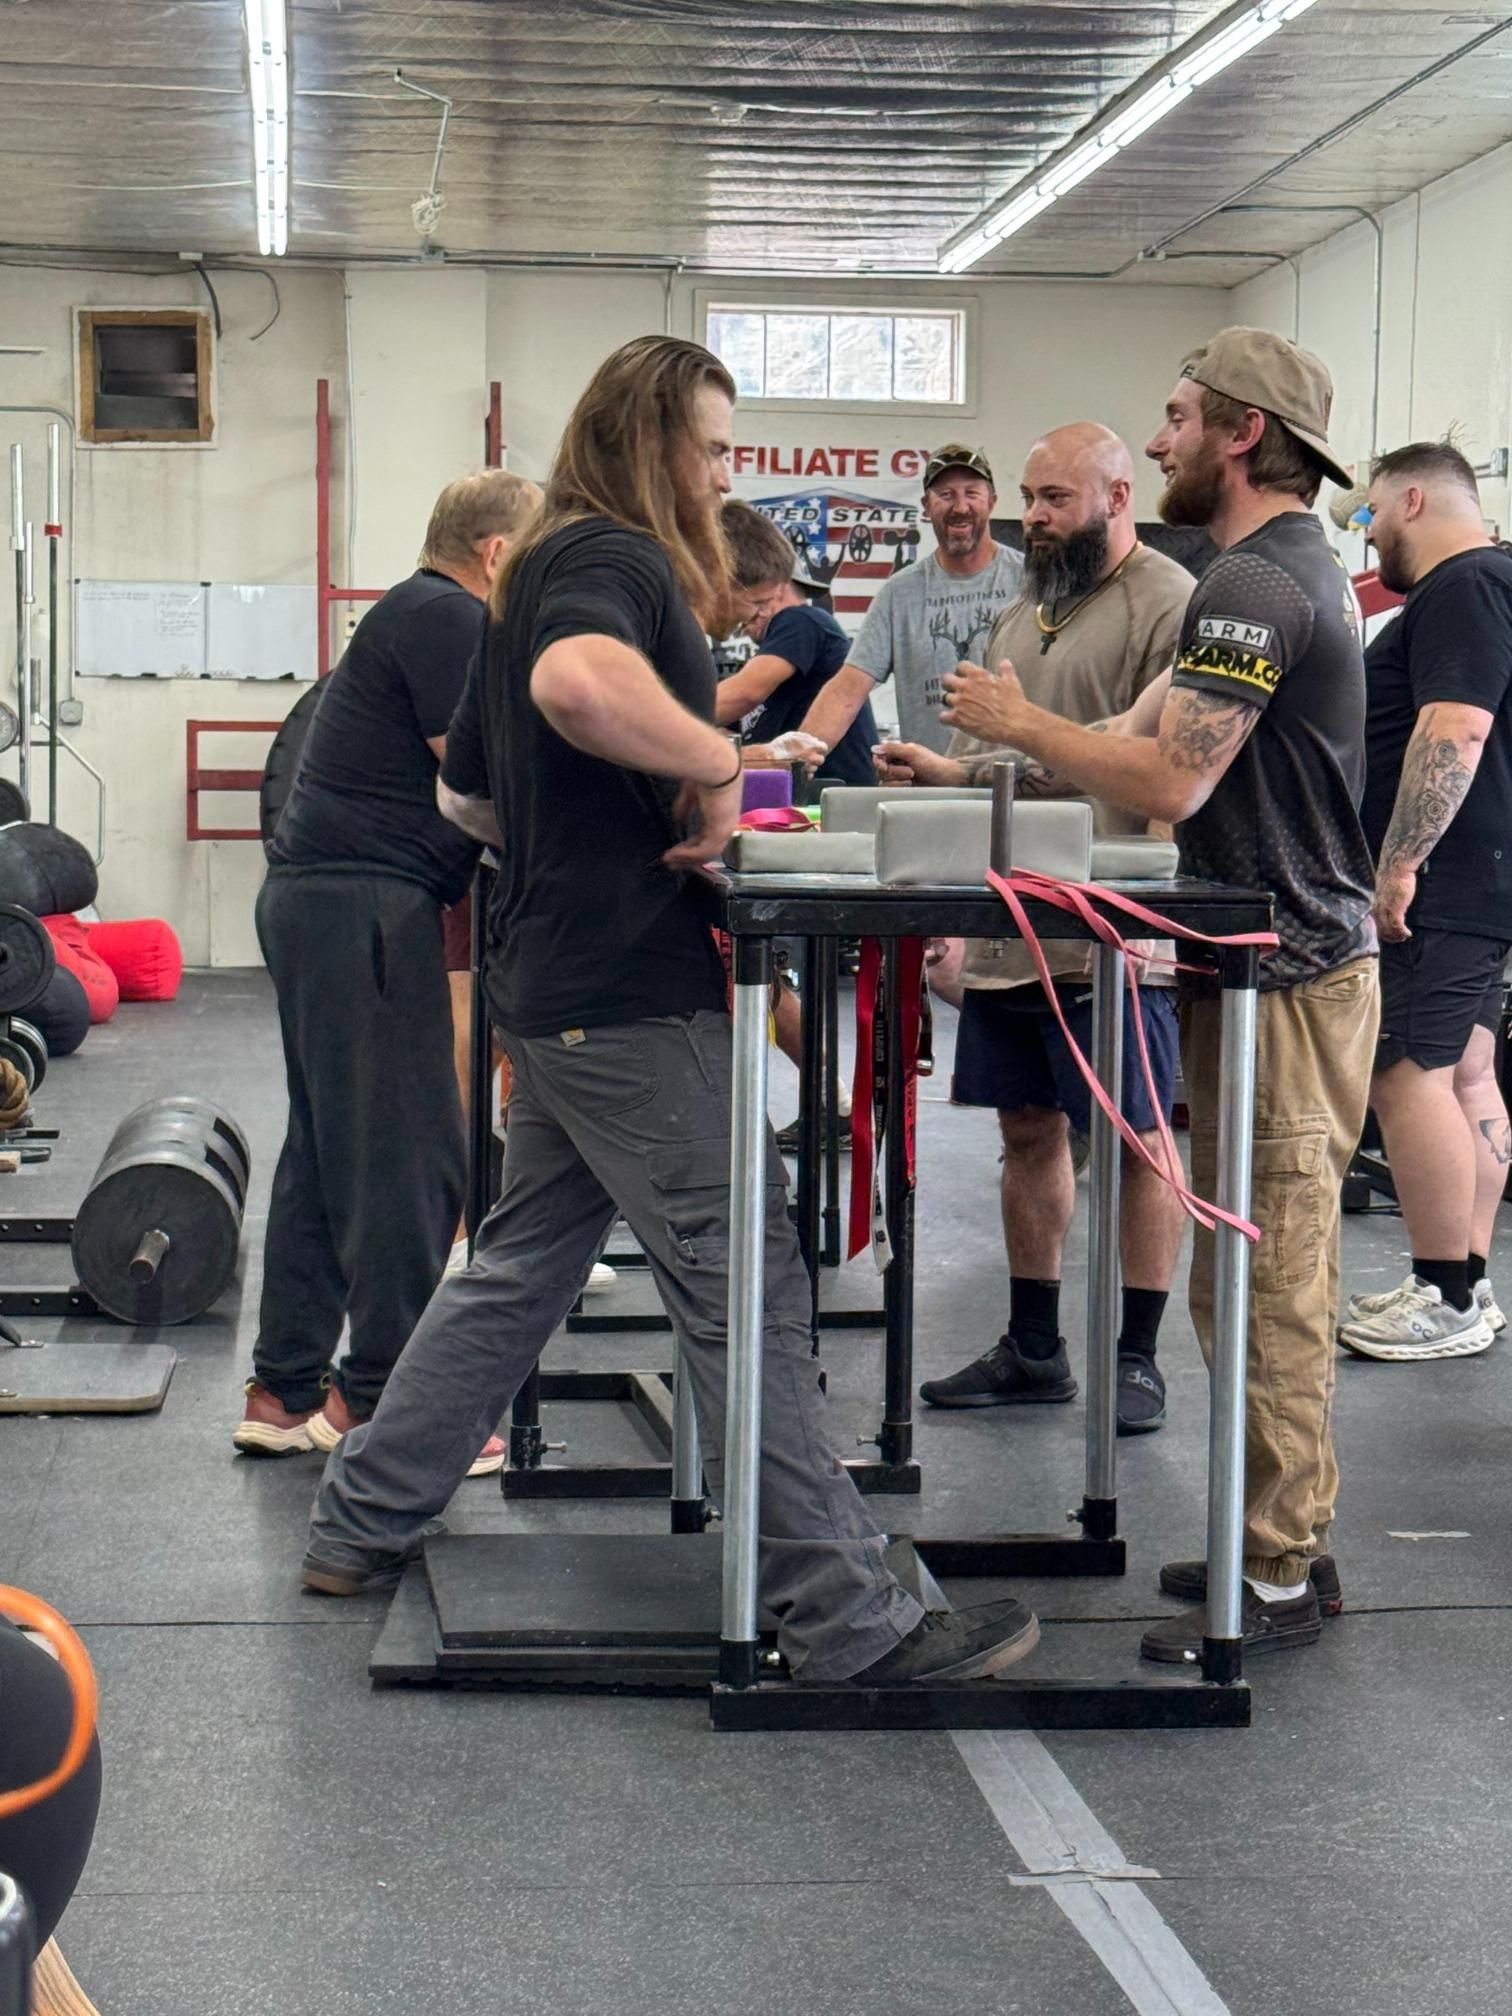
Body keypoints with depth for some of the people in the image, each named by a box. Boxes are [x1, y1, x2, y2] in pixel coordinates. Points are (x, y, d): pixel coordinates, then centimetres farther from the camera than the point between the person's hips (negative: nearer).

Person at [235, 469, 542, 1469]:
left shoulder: (425, 616, 21)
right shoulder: (447, 621, -11)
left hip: (320, 898, 11)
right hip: (365, 901, -11)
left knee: (329, 1148, 14)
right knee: (410, 1156, -8)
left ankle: (288, 1392, 19)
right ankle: (384, 1402, -4)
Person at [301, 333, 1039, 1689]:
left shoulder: (550, 570, 20)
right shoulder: (616, 561, -12)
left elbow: (469, 792, 28)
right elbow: (578, 683, -38)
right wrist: (716, 759, -25)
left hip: (555, 988, 10)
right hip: (635, 999, -10)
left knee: (520, 1266, 18)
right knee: (746, 1291, -8)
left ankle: (361, 1526, 25)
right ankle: (846, 1618, -5)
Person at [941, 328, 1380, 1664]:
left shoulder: (1254, 582, -18)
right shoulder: (1302, 564, 17)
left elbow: (1166, 782, -25)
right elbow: (1181, 752, 20)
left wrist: (1018, 723, -11)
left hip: (1285, 984, -11)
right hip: (1302, 954, 11)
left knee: (1263, 1290, -5)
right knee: (1275, 1282, 16)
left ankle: (1278, 1583, 2)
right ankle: (1292, 1538, 24)